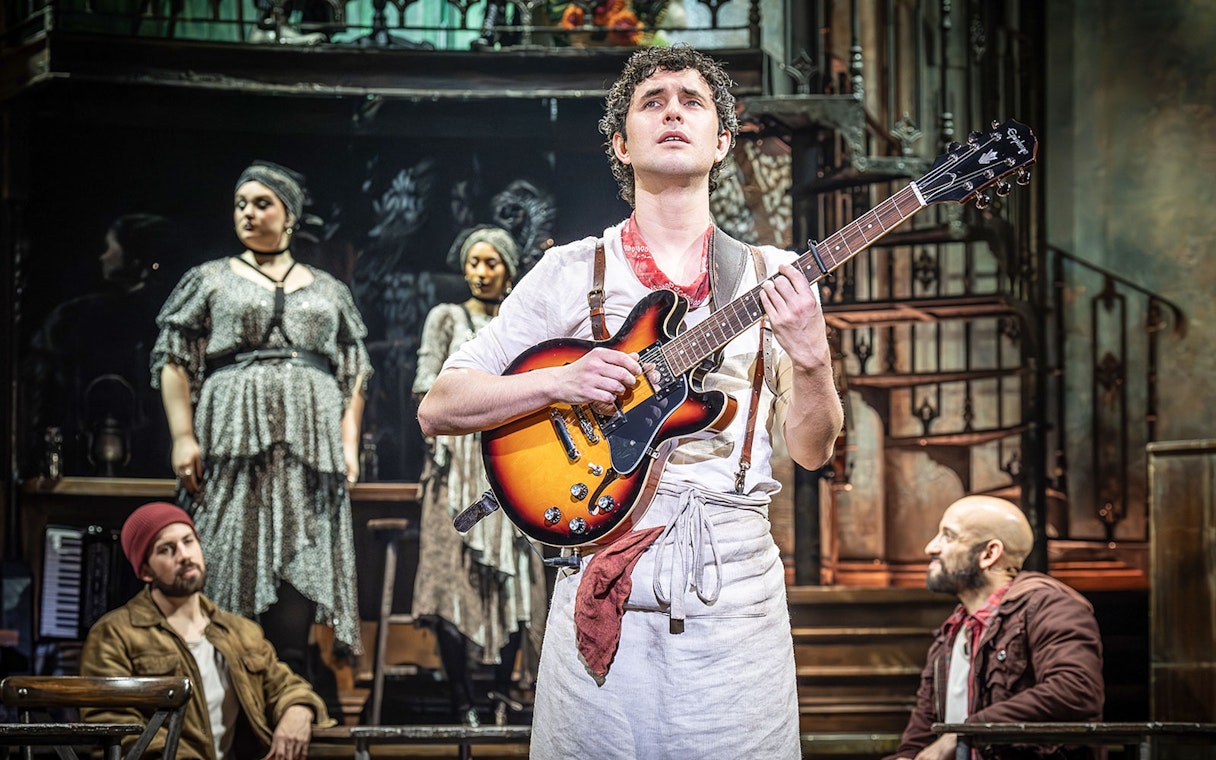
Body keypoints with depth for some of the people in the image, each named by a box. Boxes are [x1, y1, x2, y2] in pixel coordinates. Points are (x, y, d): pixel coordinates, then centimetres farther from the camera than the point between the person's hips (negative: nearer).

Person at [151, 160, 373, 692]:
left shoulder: (328, 291, 19)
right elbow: (172, 361, 5)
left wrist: (349, 444, 4)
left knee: (301, 563, -6)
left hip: (311, 445, 2)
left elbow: (354, 375, 17)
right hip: (235, 438, -2)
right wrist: (183, 437, -7)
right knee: (235, 558, -9)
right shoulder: (210, 280, 12)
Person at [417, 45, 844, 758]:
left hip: (735, 589, 1)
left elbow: (811, 450, 6)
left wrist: (809, 358, -14)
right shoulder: (569, 272, 6)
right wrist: (562, 382, -12)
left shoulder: (773, 277, 10)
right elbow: (439, 408, 3)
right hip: (603, 585, -1)